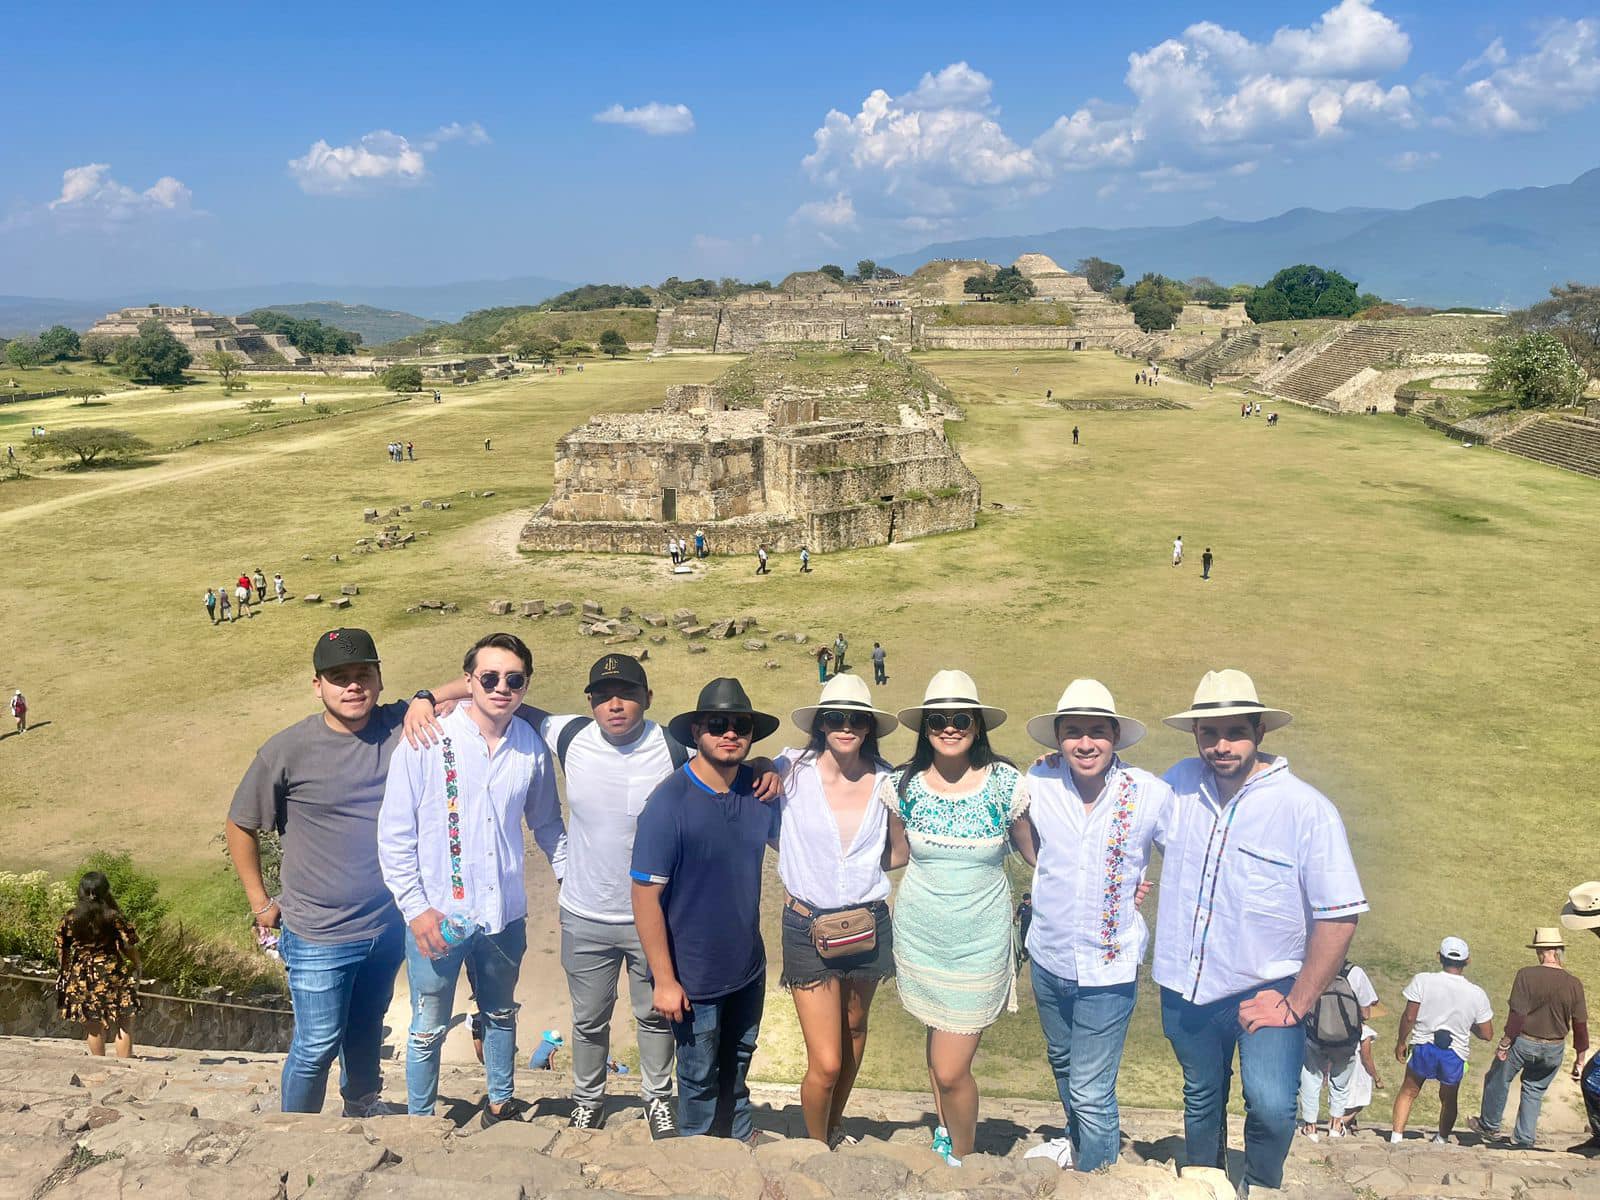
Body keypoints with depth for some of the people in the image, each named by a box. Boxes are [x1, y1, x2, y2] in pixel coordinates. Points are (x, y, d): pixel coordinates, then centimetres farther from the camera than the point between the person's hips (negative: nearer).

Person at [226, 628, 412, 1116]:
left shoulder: (400, 726, -8)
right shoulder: (288, 750, -14)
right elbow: (240, 827, -2)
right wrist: (259, 902, 0)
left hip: (389, 924, 4)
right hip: (318, 937, -3)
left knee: (367, 1024, 25)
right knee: (318, 1044, 7)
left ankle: (363, 1101, 50)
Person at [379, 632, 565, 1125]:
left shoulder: (532, 747, -3)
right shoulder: (426, 740, -12)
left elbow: (546, 821, 13)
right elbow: (394, 832, -10)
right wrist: (415, 908, -13)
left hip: (505, 914, 3)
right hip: (437, 917, -3)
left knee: (500, 1016, 22)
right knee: (429, 1029, 11)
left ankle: (501, 1105, 43)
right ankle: (419, 1122, 33)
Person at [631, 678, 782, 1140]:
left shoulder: (759, 789, -6)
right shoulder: (669, 802, -23)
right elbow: (646, 894, -21)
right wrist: (664, 979, -19)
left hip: (748, 965, 5)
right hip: (694, 977, -5)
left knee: (736, 1065, 25)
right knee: (700, 1077, 14)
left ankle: (739, 1137, 49)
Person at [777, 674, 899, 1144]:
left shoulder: (884, 780, -2)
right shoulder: (793, 770, -10)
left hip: (868, 925, 3)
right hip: (808, 929, -3)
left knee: (854, 1030, 22)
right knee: (825, 1065, -5)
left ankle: (834, 1129, 47)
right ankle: (817, 1150, 24)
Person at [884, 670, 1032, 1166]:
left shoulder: (1006, 784, -11)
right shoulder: (904, 786, -4)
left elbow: (1034, 851, 2)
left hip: (979, 944, -2)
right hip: (919, 938, 3)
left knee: (950, 1070, -3)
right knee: (939, 1041, 15)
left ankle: (961, 1159, 24)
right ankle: (945, 1134, 42)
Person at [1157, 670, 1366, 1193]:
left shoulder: (1307, 809, -16)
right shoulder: (1180, 782, -5)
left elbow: (1338, 916, -14)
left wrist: (1296, 1005, -14)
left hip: (1266, 989, -4)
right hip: (1186, 987, 4)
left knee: (1271, 1107, -20)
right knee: (1201, 1101, 20)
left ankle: (1259, 1190, 8)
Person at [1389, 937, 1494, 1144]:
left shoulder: (1422, 981, -12)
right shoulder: (1477, 994, -7)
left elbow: (1409, 1017, -10)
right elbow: (1487, 1034, -2)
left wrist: (1401, 1042, 5)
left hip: (1423, 1047, -1)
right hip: (1456, 1053, 1)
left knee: (1409, 1091, 19)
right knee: (1448, 1099, 26)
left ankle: (1396, 1135, 14)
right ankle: (1442, 1138, 38)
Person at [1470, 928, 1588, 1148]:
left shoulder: (1526, 975, -19)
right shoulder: (1574, 984, -8)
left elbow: (1517, 1015, -19)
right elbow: (1580, 1025, -2)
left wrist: (1504, 1043, -10)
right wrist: (1580, 1058, 9)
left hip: (1524, 1042, -3)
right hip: (1554, 1049, 3)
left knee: (1498, 1080, 17)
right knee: (1534, 1090, 20)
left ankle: (1489, 1125, 31)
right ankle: (1524, 1138, 23)